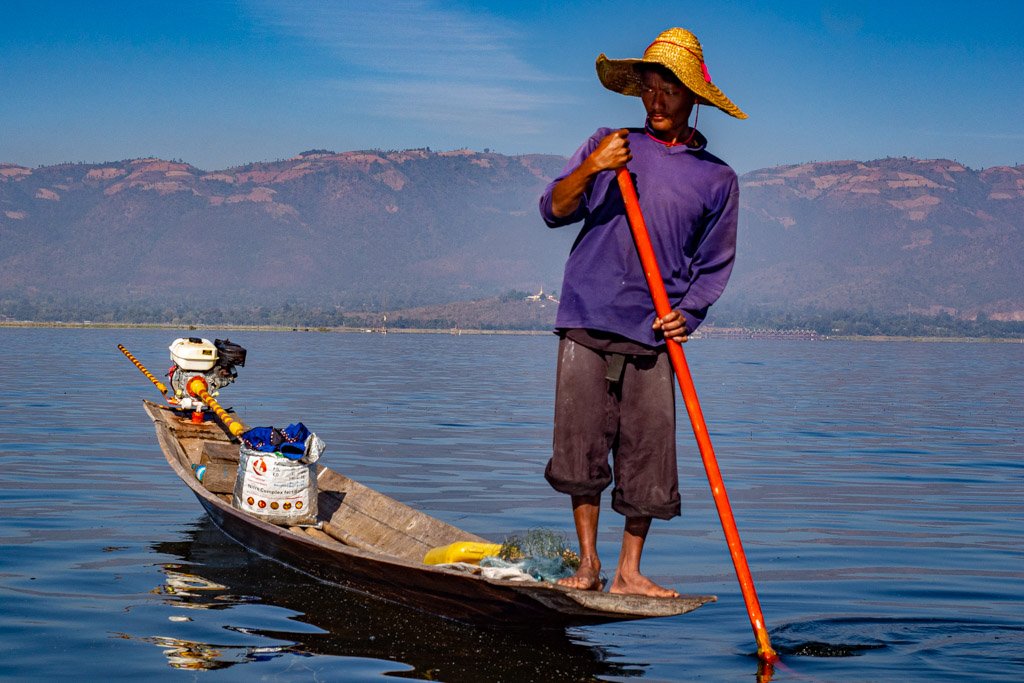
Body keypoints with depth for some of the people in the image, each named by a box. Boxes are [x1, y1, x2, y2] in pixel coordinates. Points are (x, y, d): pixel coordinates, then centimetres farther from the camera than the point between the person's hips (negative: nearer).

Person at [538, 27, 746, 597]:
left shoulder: (717, 178, 10)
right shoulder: (610, 145, 12)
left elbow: (714, 264, 11)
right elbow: (554, 212, 5)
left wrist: (687, 313, -6)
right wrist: (589, 170, -13)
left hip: (653, 335, 0)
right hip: (587, 323, 0)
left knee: (648, 458, -1)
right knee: (581, 448, 0)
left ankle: (628, 572, 11)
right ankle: (588, 563, 12)